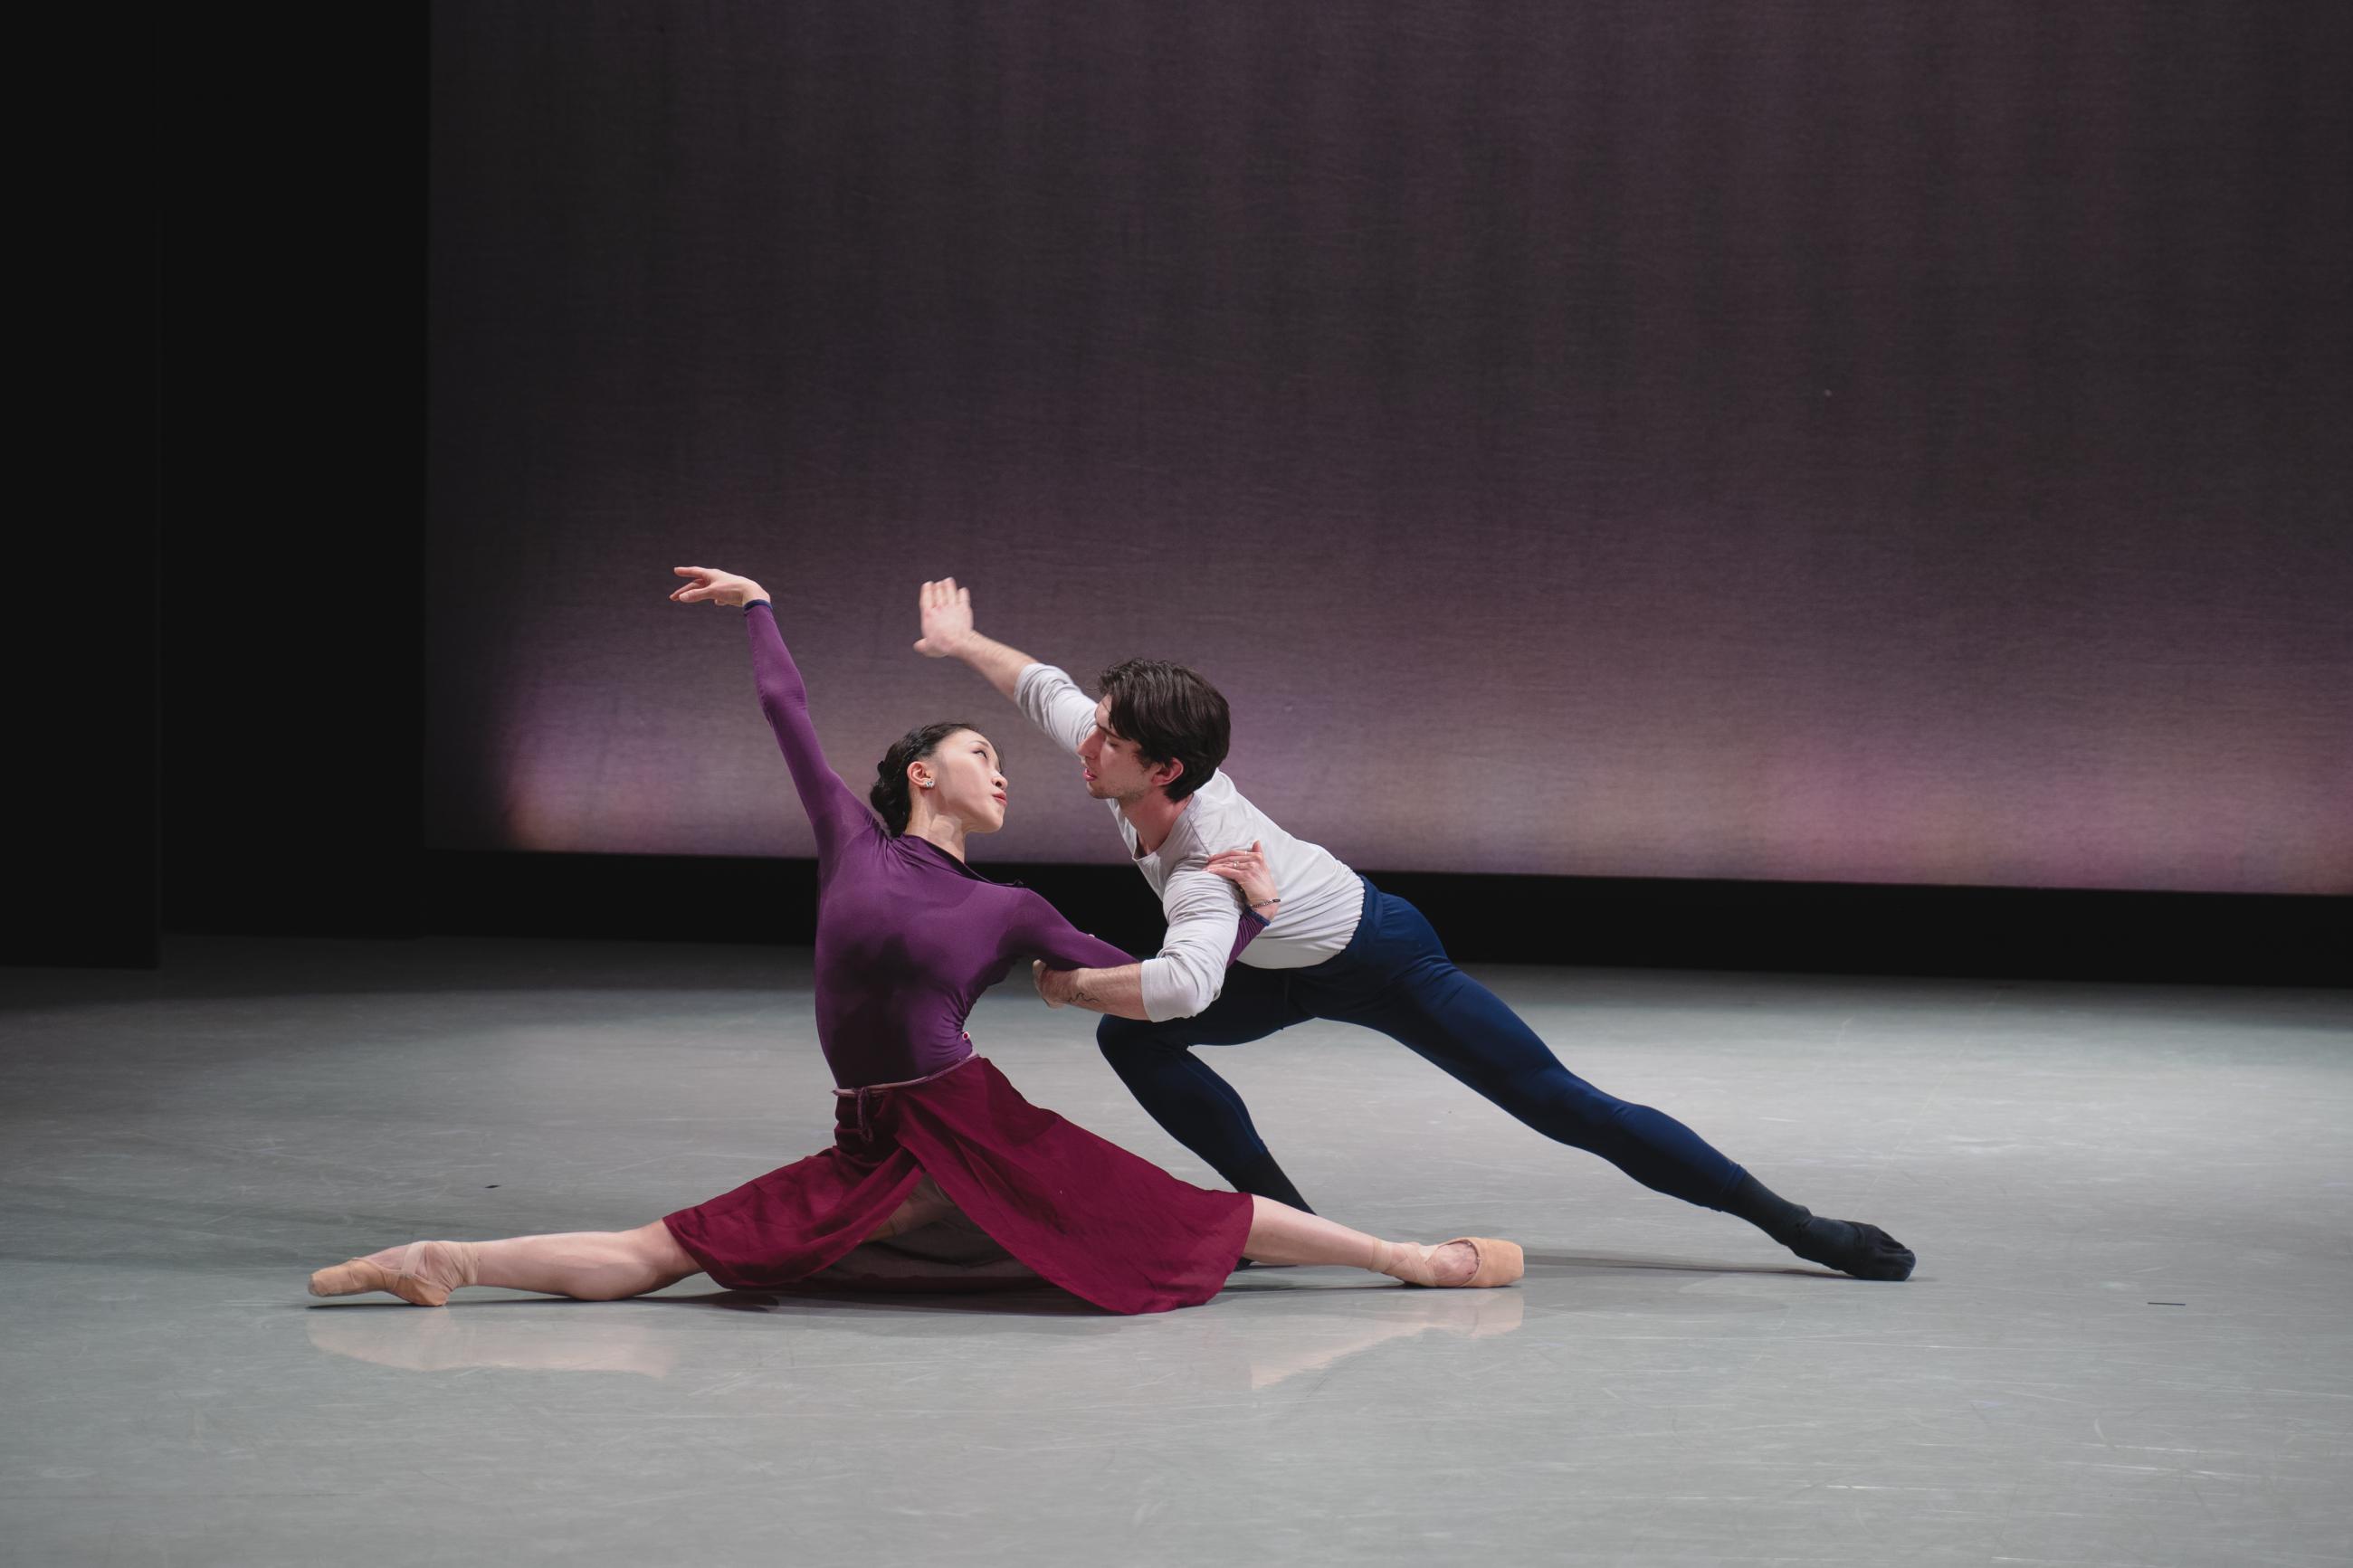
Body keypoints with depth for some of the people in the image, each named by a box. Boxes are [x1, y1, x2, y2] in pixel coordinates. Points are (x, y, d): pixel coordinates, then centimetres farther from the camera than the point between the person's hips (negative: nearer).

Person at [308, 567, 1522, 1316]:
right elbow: (785, 709, 16)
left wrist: (1250, 910, 9)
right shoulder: (854, 843, 6)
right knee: (651, 1257, -8)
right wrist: (756, 607, 29)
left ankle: (1412, 1260, 2)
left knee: (1194, 1220, -3)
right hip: (872, 1158, 0)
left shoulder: (1010, 912, 7)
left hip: (981, 1138, 0)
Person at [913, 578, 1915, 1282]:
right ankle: (1286, 1214, 0)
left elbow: (1184, 983, -61)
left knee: (1557, 1103, -10)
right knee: (1131, 1040, -8)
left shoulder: (1208, 860, -41)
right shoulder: (1115, 768, -19)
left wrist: (1076, 984, -46)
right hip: (1293, 973, 8)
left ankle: (1791, 1223, -5)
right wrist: (964, 645, 14)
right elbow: (1046, 686, 2)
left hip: (1381, 962, -8)